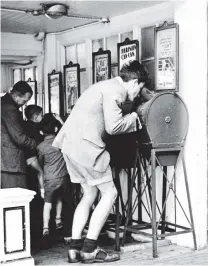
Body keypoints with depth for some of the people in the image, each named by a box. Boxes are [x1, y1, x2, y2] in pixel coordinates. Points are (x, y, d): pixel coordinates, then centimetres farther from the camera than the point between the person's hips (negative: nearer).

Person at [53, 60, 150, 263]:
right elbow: (113, 127, -16)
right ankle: (89, 250, 0)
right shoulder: (114, 90, -10)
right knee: (109, 193, 0)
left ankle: (74, 248, 12)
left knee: (89, 194, 16)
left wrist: (130, 121, 13)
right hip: (85, 145, -10)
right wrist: (132, 117, 1)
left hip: (72, 144, 10)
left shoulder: (108, 86, 21)